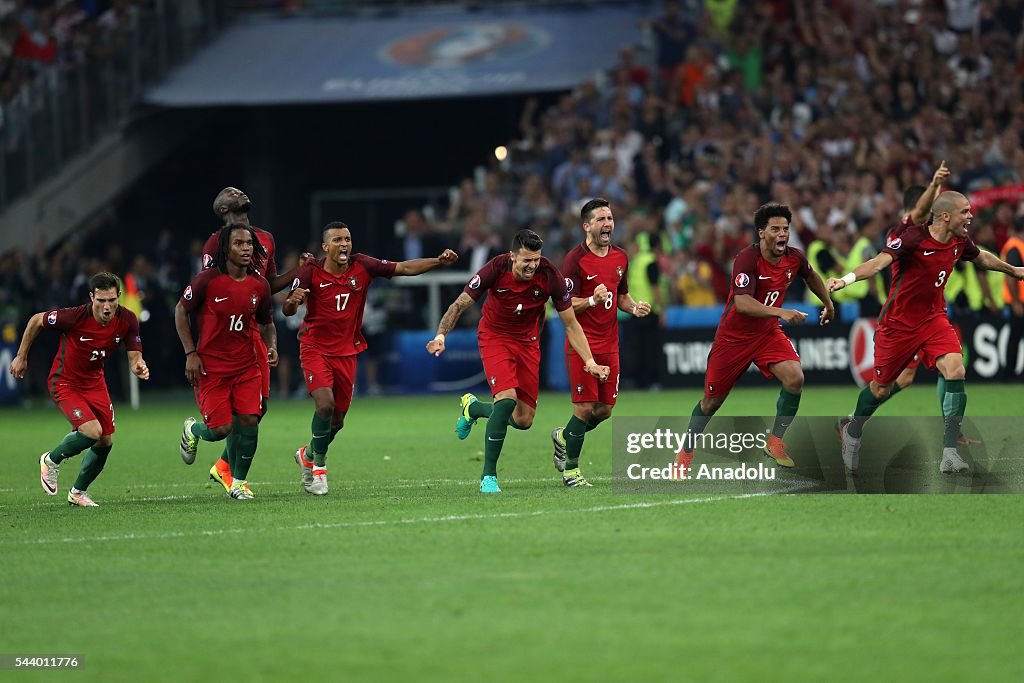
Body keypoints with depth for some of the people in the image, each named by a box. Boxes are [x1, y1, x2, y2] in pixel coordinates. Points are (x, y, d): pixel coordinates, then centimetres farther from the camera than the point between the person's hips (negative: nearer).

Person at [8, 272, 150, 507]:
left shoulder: (127, 320, -16)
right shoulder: (75, 317, -28)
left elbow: (134, 357, -9)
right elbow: (36, 321, -12)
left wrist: (139, 366, -34)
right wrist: (21, 357, -3)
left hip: (95, 382, 6)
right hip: (65, 383, -6)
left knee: (105, 441, 4)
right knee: (92, 431, -22)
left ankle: (78, 492, 27)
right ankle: (51, 460, 7)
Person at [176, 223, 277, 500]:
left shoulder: (259, 285, 0)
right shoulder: (207, 280, -13)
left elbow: (266, 322, 16)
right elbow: (181, 311, -1)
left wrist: (271, 346, -4)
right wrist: (190, 353, -7)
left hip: (246, 364, 4)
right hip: (210, 365, -4)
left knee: (249, 421, -8)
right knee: (221, 429, -8)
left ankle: (238, 482, 11)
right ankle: (193, 430, 29)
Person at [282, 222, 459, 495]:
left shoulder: (362, 266, -6)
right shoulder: (311, 272, -13)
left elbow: (404, 268, -5)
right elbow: (287, 310, -13)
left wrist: (439, 261, -17)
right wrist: (293, 301, -37)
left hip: (347, 351, 4)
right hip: (315, 347, -4)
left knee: (337, 419, 9)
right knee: (325, 404, -23)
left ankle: (308, 455, 38)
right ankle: (319, 466, -2)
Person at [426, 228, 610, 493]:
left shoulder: (550, 276, -20)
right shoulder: (495, 270, -24)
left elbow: (570, 324, -10)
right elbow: (460, 305, -15)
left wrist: (590, 361, -17)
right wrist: (441, 335, -31)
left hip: (528, 341, 3)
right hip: (495, 336, -3)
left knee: (524, 420, 0)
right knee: (507, 398, -26)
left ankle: (472, 407, 33)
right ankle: (488, 476, -14)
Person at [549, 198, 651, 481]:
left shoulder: (620, 257, 9)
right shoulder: (575, 259, -11)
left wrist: (634, 308, 1)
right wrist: (592, 301, -28)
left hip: (609, 344, 6)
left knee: (605, 409, 7)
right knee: (585, 406, -8)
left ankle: (563, 436, 34)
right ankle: (570, 469, 6)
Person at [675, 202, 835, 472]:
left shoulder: (794, 257, -8)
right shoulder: (748, 259, -26)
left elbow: (810, 275, 18)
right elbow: (742, 303, -38)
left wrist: (828, 303, 28)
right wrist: (780, 312, -49)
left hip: (768, 332, 4)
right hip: (734, 335, -4)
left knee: (795, 378, -21)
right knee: (712, 401, 6)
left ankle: (776, 443, -4)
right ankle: (686, 454, 29)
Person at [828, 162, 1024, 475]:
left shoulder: (960, 242, -2)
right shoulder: (912, 237, -23)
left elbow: (982, 258, 22)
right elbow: (880, 261, -35)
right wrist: (847, 278, -53)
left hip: (934, 319, 4)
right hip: (898, 322, -4)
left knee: (955, 370, -21)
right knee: (881, 388, 9)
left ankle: (950, 453, -21)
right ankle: (852, 430, 43)